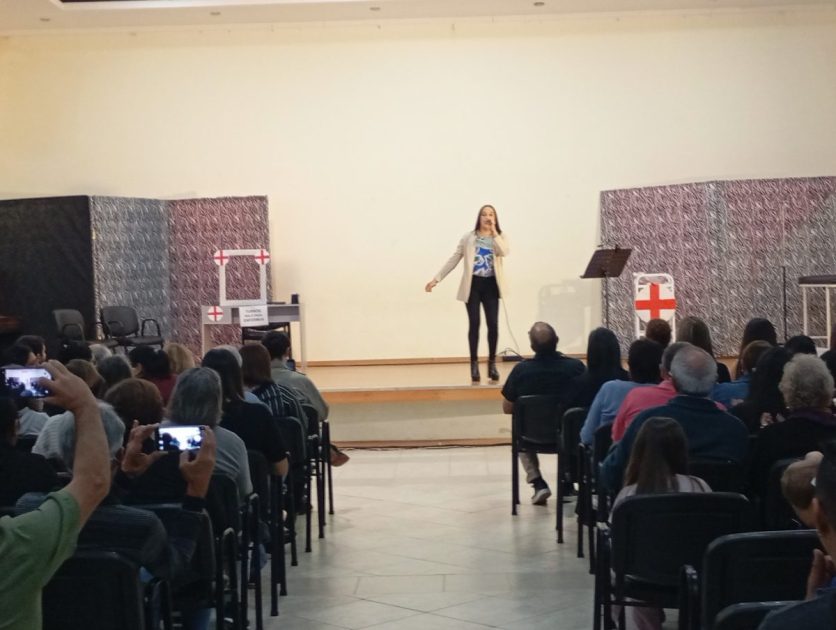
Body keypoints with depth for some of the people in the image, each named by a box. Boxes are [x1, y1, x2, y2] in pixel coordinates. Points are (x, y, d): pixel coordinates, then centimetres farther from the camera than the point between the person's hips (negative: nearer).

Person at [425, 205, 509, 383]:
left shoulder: (499, 237, 7)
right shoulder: (469, 237, 4)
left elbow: (504, 252, -16)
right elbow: (453, 260, 5)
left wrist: (494, 232, -13)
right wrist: (436, 279, 2)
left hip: (491, 285, 1)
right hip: (473, 284, -1)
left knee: (493, 324, -4)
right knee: (474, 324, -3)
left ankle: (492, 364, 11)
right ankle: (474, 364, 7)